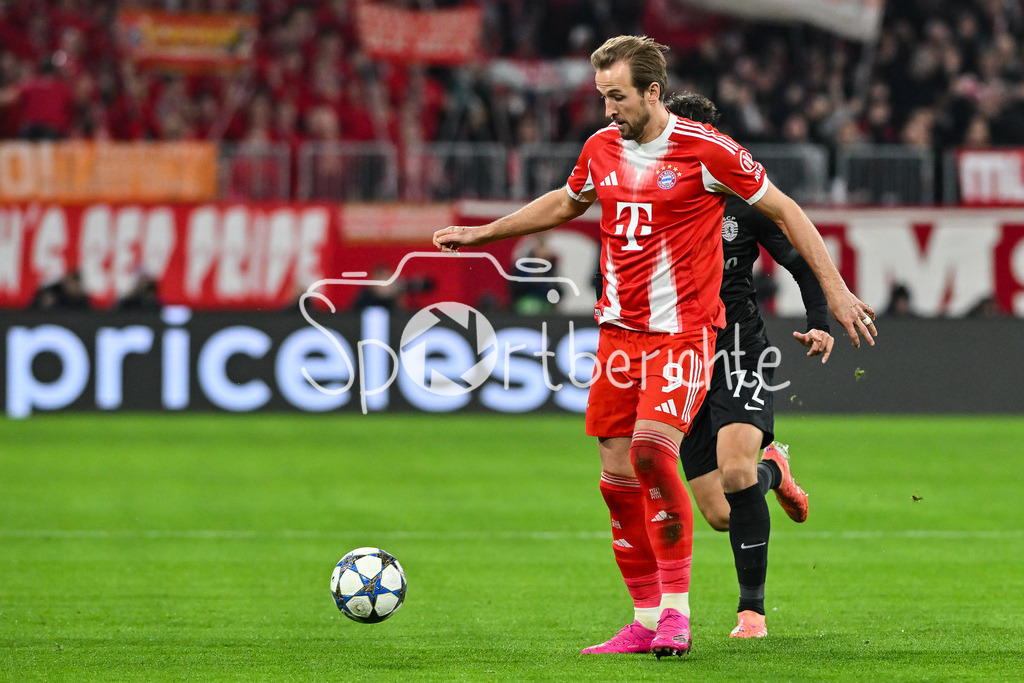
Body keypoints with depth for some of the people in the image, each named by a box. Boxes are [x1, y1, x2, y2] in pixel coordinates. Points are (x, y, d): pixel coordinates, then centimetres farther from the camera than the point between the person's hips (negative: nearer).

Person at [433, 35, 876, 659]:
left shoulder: (705, 150, -10)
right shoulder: (601, 149, 7)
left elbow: (784, 211, -2)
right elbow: (564, 204, 29)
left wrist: (836, 292, -5)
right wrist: (483, 233, 30)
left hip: (684, 329, -6)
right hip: (618, 328, 6)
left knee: (651, 448, -24)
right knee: (618, 473, 2)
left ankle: (676, 607, -14)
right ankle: (646, 621, 12)